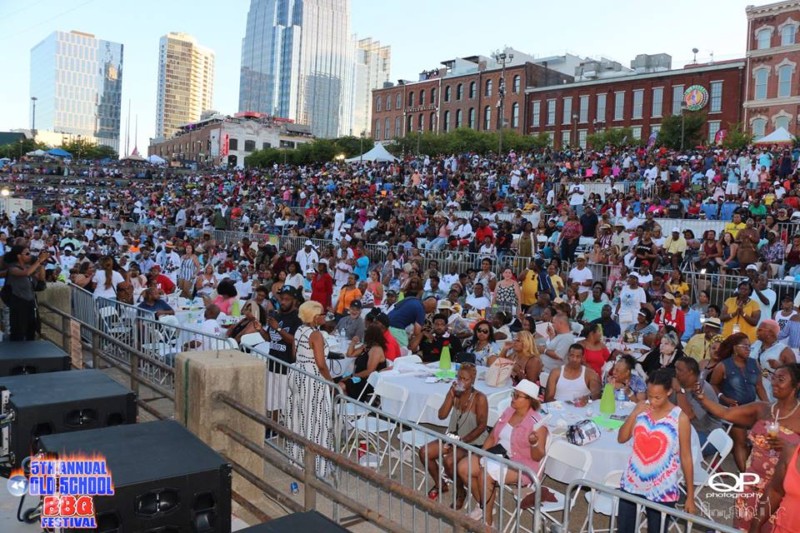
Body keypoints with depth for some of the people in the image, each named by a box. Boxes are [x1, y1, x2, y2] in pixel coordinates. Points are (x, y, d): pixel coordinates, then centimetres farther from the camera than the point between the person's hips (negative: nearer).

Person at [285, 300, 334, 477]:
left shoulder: (299, 330, 6)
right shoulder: (316, 335, -19)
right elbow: (321, 364, -21)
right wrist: (331, 381, -10)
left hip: (297, 375, 9)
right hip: (312, 379, -8)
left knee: (299, 415, 18)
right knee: (313, 419, 0)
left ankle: (297, 454, 30)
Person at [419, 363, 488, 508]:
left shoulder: (479, 398, -16)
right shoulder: (455, 393, 0)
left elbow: (482, 426, -16)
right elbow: (441, 415, -8)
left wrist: (462, 440, -21)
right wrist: (451, 395, -17)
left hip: (473, 442, -6)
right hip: (453, 437, 7)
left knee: (448, 461, -30)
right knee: (424, 452, -9)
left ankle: (461, 491, 0)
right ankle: (439, 484, 15)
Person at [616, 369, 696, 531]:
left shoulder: (680, 418, -12)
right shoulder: (641, 408, -2)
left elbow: (686, 457, -7)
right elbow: (621, 438, 0)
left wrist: (690, 496, -4)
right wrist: (634, 414, -14)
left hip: (662, 489, -3)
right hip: (632, 482, 3)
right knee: (623, 529, 11)